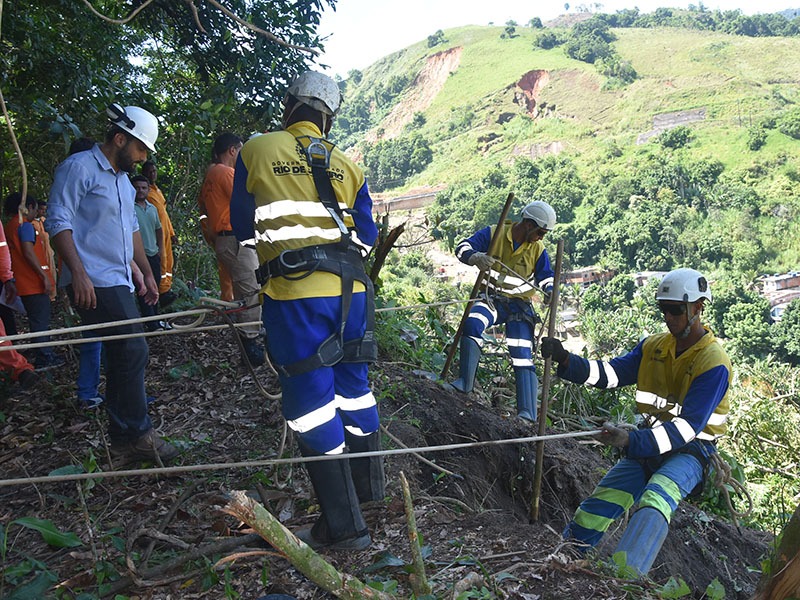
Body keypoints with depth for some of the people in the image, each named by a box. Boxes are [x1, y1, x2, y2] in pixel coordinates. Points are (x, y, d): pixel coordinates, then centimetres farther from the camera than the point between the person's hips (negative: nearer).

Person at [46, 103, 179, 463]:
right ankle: (136, 434, -2)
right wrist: (78, 273, -21)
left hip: (119, 283, 10)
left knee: (122, 358, 11)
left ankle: (123, 440, 20)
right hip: (93, 284, -10)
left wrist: (147, 272, 25)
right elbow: (58, 221, -13)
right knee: (132, 352, -13)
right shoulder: (79, 168, -7)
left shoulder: (123, 180, 22)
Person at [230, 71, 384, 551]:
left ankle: (344, 525, 8)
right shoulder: (346, 165, 10)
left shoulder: (256, 152, 4)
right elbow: (367, 237, 13)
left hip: (294, 294, -4)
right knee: (352, 384, 21)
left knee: (312, 401, 3)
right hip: (350, 291, 4)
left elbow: (243, 228, 13)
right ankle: (368, 485, 39)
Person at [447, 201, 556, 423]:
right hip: (493, 299, -1)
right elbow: (463, 248, -12)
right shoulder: (494, 234, -7)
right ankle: (465, 381, -23)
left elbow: (546, 277, 10)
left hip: (520, 305, 1)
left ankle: (527, 412, -10)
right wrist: (476, 257, -36)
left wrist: (550, 292, -14)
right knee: (472, 323, -31)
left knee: (523, 356, -9)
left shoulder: (537, 249, 1)